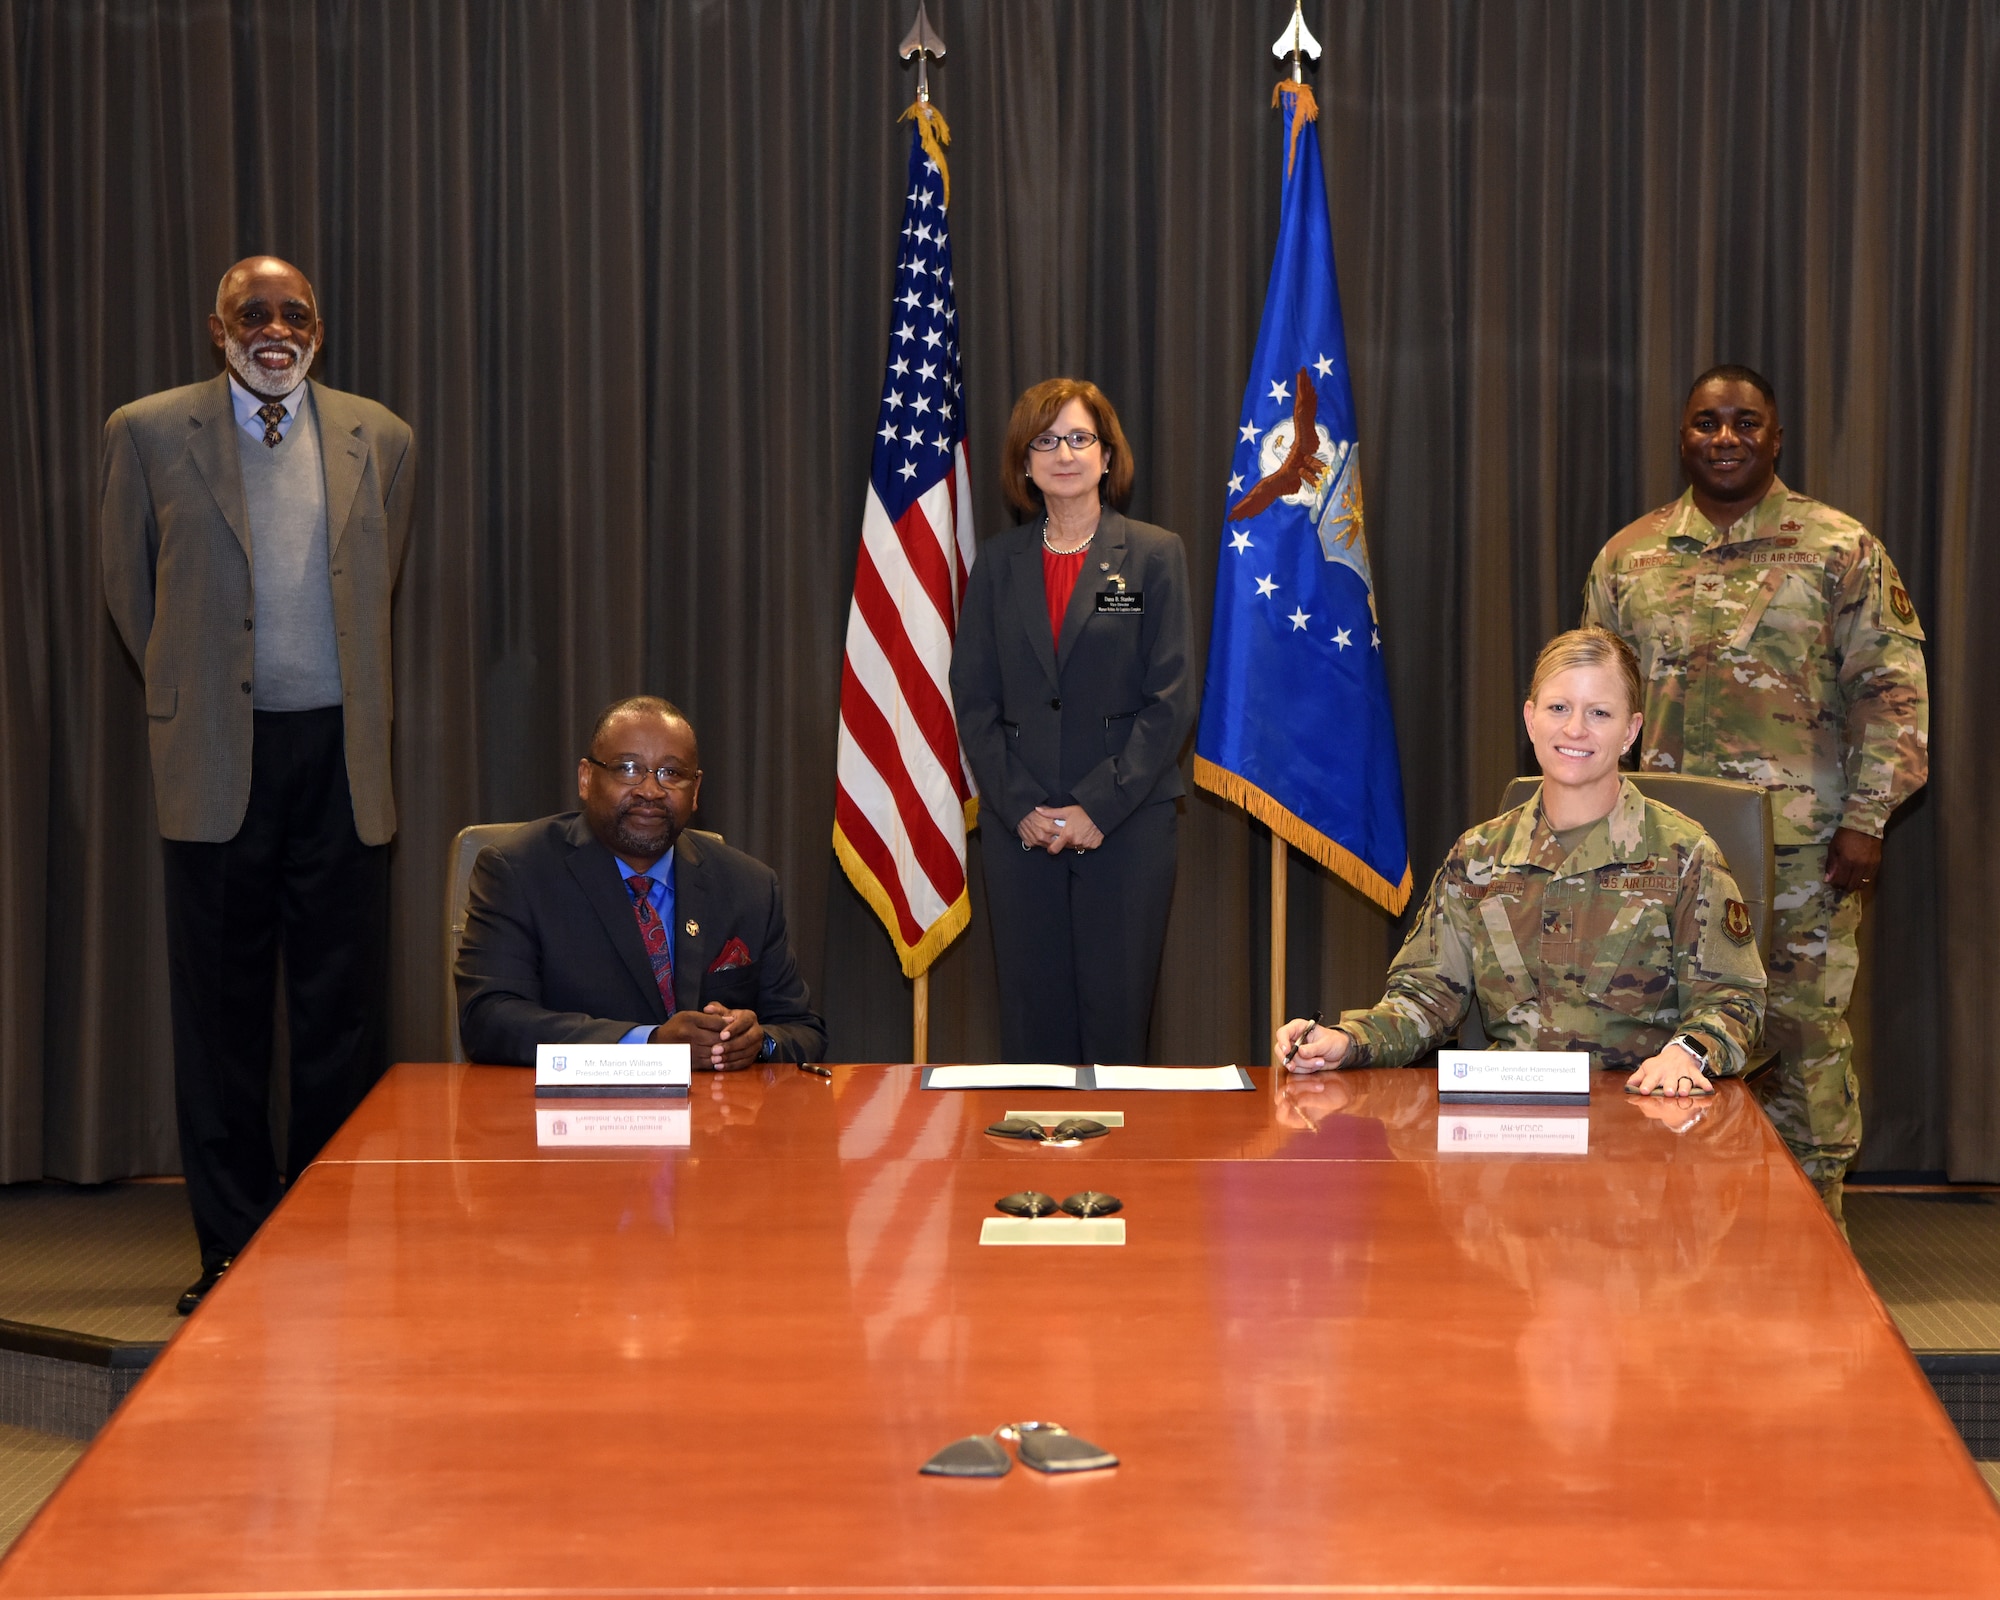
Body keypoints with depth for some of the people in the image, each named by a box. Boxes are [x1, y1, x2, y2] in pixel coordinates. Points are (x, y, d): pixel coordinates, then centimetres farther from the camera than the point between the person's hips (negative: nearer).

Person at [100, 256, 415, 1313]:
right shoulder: (148, 434, 1)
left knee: (345, 1016, 3)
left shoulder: (379, 440, 7)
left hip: (341, 757, 1)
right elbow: (127, 589, 12)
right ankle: (231, 1252, 12)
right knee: (221, 1016, 4)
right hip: (218, 762, -1)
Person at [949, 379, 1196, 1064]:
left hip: (1126, 823, -2)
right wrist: (1020, 807, -6)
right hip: (1019, 828, 2)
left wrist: (1098, 807, -11)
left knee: (1116, 1014, -2)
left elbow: (1170, 699, -3)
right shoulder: (999, 563, 10)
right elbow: (973, 698, 7)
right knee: (1031, 1019, 2)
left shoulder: (1154, 555, 3)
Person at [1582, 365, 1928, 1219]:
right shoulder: (1629, 557, 11)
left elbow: (1891, 688, -2)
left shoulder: (1840, 549, 1)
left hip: (1804, 849, -3)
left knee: (1806, 1030, 0)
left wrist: (1866, 816, -10)